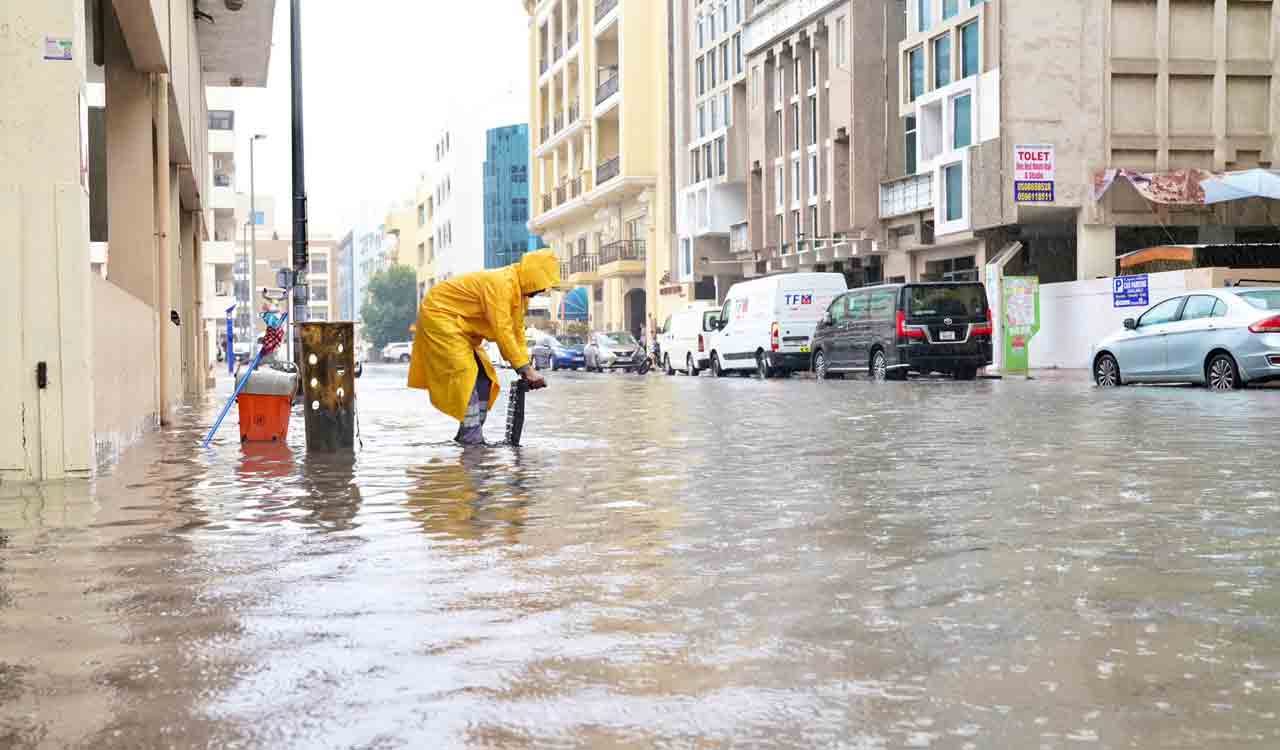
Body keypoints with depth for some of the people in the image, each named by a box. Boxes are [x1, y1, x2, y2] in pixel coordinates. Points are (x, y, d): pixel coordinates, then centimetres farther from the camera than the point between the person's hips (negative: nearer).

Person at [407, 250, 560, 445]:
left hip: (462, 325, 10)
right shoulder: (501, 283, -29)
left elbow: (517, 331, 4)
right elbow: (503, 331, -31)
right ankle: (471, 436, -17)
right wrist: (526, 368, -29)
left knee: (483, 377, 5)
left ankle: (472, 435, 8)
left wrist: (527, 367, -5)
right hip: (439, 314, -10)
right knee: (466, 376, -17)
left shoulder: (518, 289, 2)